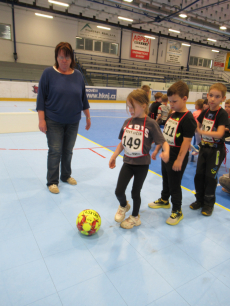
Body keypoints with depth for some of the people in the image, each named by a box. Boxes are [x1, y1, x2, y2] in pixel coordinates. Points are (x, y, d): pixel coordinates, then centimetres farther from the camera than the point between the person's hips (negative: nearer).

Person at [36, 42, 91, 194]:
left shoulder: (78, 75, 3)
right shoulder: (49, 73, -7)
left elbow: (83, 97, 10)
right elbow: (41, 97, -6)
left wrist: (88, 116, 10)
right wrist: (41, 119, -11)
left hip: (73, 122, 3)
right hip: (54, 121, -3)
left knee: (68, 151, 13)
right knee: (55, 152, 0)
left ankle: (66, 175, 33)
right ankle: (52, 182, 15)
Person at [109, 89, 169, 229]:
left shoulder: (150, 123, -12)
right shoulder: (127, 122, 3)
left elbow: (163, 142, -14)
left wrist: (166, 152, -34)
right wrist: (114, 156, 11)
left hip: (142, 164, -4)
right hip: (128, 162, 4)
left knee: (136, 192, 9)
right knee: (119, 191, 2)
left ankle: (135, 217, 36)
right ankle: (124, 206, 38)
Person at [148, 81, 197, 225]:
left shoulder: (188, 118, -19)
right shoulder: (172, 115, 7)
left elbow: (187, 141, -22)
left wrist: (179, 160, -23)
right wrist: (157, 150, 15)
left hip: (177, 158, -8)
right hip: (166, 155, 8)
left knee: (174, 185, 3)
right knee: (166, 180, 24)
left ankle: (177, 212, 21)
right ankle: (164, 200, 45)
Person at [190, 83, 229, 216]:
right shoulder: (205, 112, 2)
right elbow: (196, 126, 13)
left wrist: (202, 131, -33)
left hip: (216, 150, -6)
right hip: (204, 147, 6)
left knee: (210, 177, 2)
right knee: (199, 175, 10)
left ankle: (209, 204, 21)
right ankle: (200, 200, 29)